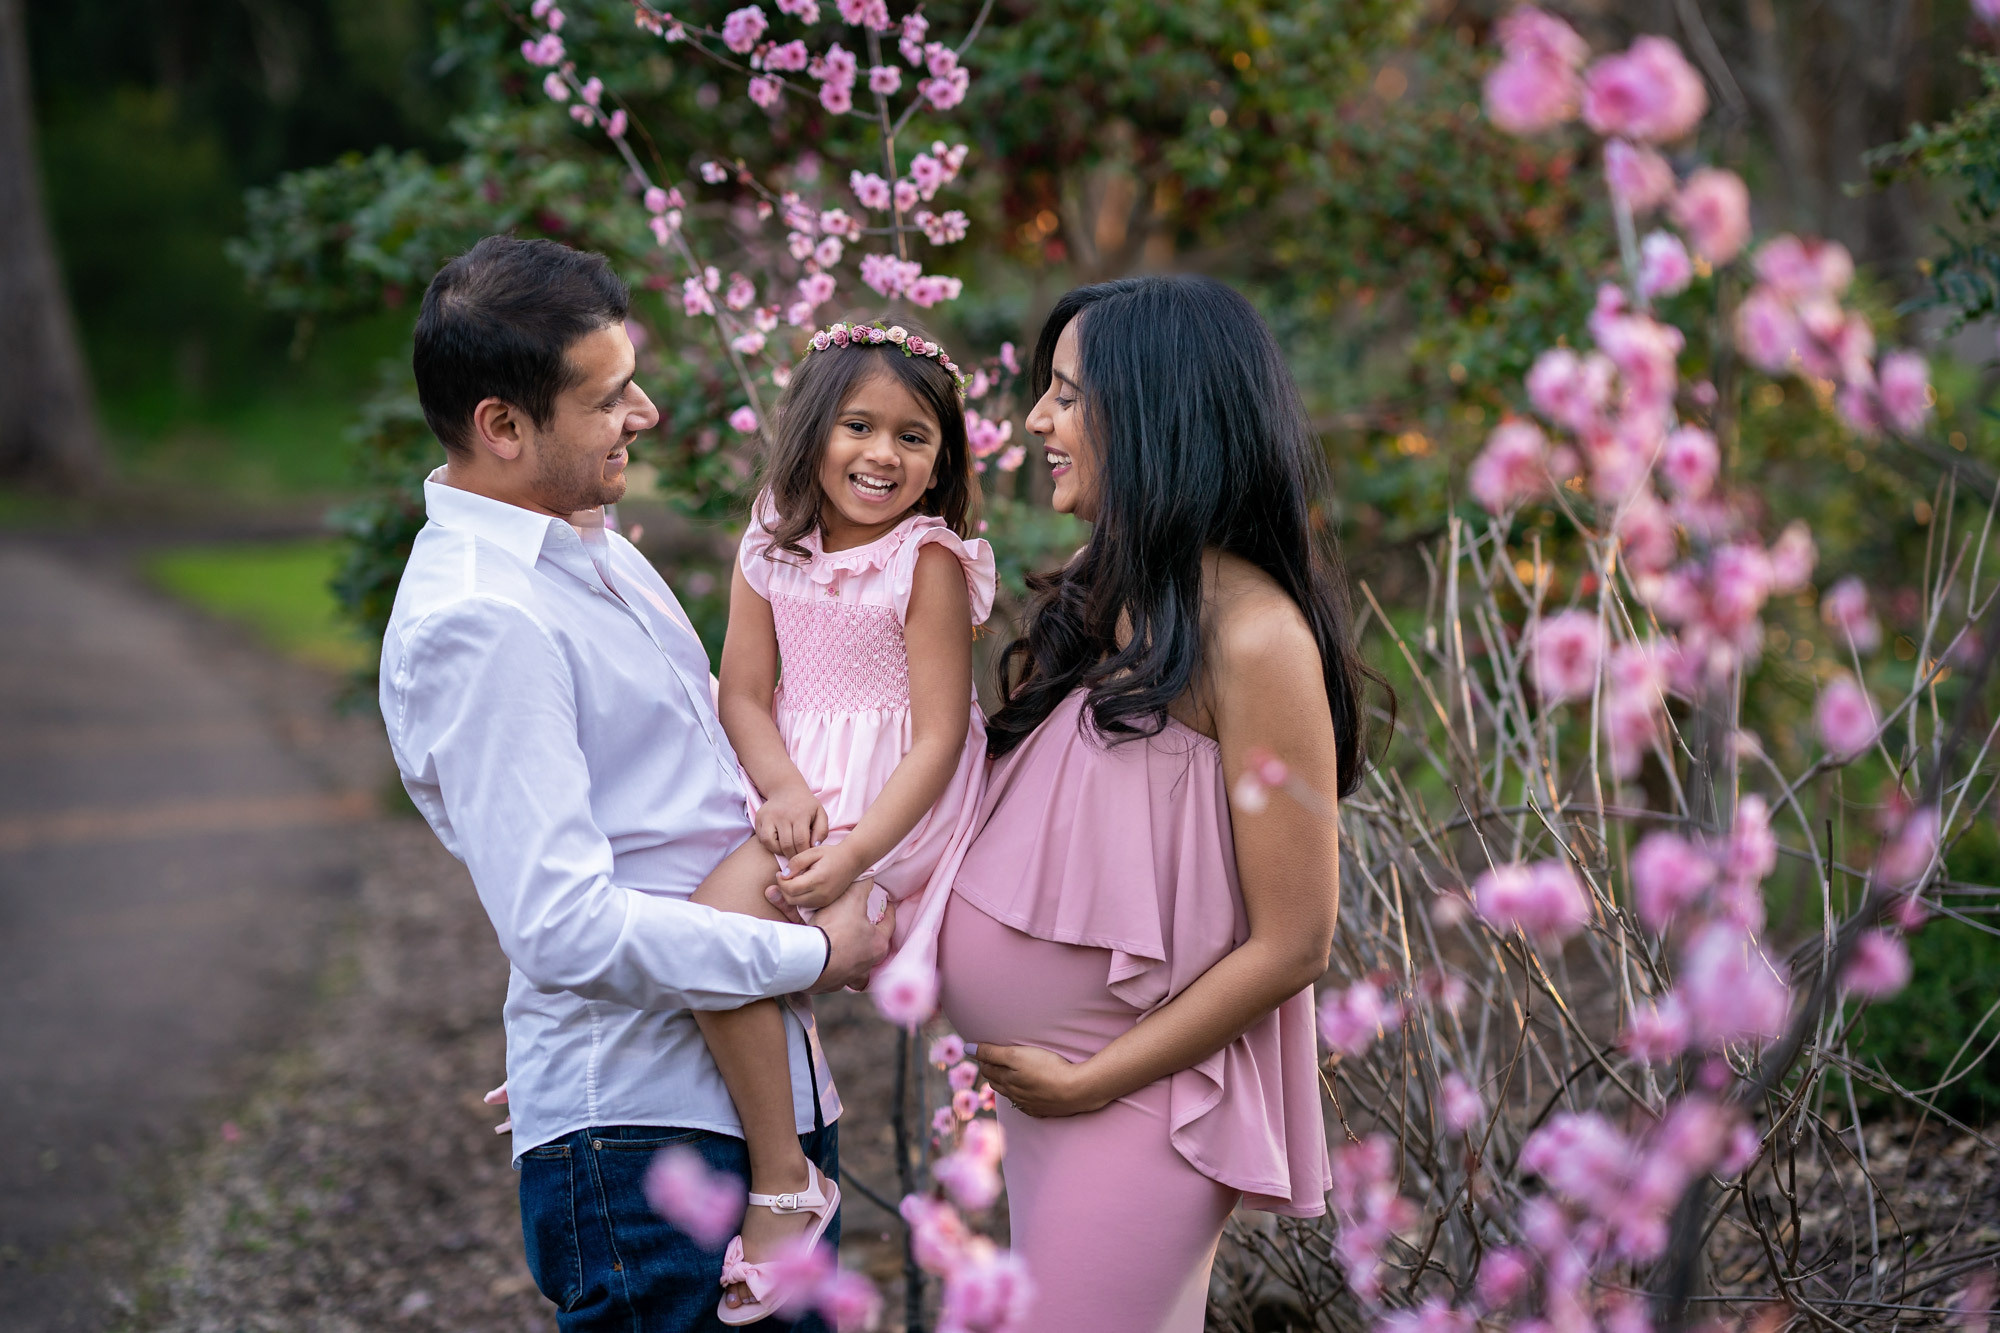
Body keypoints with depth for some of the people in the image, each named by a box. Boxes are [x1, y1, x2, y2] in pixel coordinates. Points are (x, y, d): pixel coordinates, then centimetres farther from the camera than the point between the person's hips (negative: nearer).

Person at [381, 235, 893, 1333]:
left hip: (762, 1086, 9)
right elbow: (566, 929, -26)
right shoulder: (477, 618, -20)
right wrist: (812, 954, -16)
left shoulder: (585, 545, 11)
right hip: (642, 1122, -9)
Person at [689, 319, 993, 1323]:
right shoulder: (771, 550, 4)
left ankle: (783, 1182, -16)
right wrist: (783, 788, -18)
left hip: (896, 801, -7)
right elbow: (744, 695, 2)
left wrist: (855, 851, -26)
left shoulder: (929, 562, -12)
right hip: (798, 786, 7)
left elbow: (940, 734, -15)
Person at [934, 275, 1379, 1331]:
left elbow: (1290, 946, -16)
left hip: (1136, 1108, -8)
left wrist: (1092, 1081, -11)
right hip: (1030, 1085, 8)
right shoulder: (1091, 592, 7)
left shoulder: (1252, 637, -17)